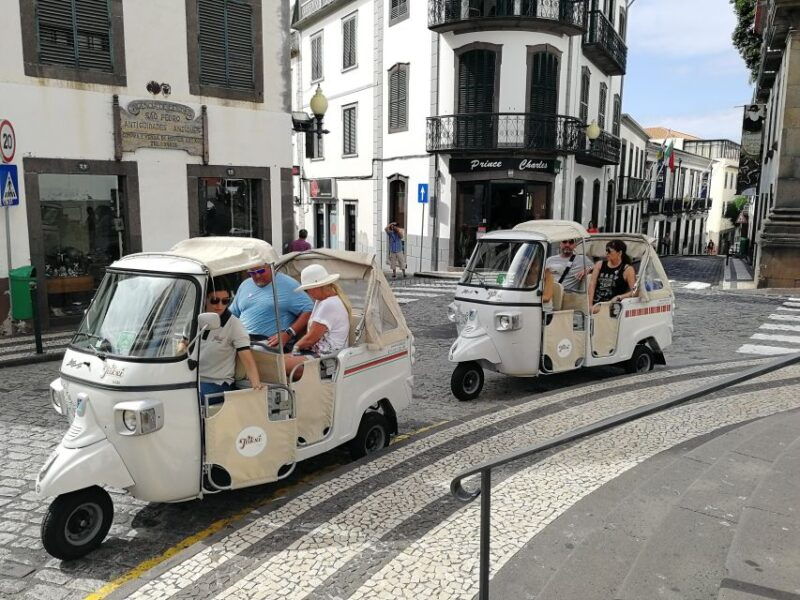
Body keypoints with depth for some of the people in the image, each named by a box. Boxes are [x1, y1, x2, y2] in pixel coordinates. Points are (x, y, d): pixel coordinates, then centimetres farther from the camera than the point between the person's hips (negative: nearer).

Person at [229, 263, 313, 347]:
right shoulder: (245, 285, 20)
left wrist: (288, 333, -14)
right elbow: (232, 314, 28)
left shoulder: (287, 284, 1)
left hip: (270, 343, -6)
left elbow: (309, 311, -5)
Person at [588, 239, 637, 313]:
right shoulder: (599, 265, 12)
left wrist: (618, 297, -17)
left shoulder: (627, 270, 1)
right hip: (596, 303, 4)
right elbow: (592, 285, 4)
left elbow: (634, 292, -5)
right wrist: (590, 305, -7)